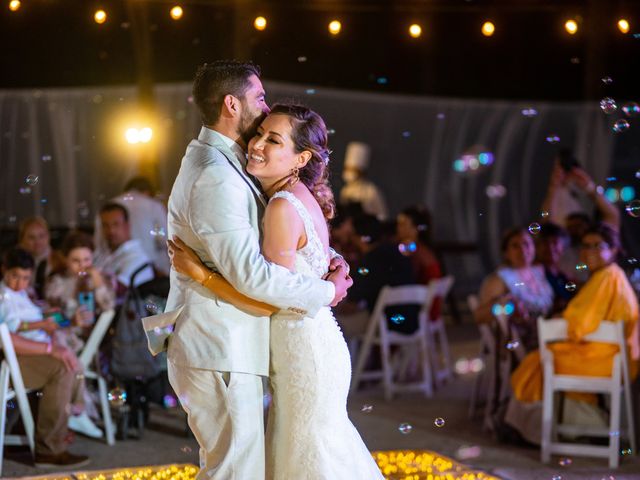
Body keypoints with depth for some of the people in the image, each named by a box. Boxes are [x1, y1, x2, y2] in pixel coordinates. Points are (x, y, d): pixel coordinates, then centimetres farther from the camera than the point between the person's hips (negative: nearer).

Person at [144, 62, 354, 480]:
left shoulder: (217, 162, 16)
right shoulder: (216, 176, -18)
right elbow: (250, 274, -25)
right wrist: (326, 291, -12)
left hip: (220, 349, 11)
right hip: (220, 355, -11)